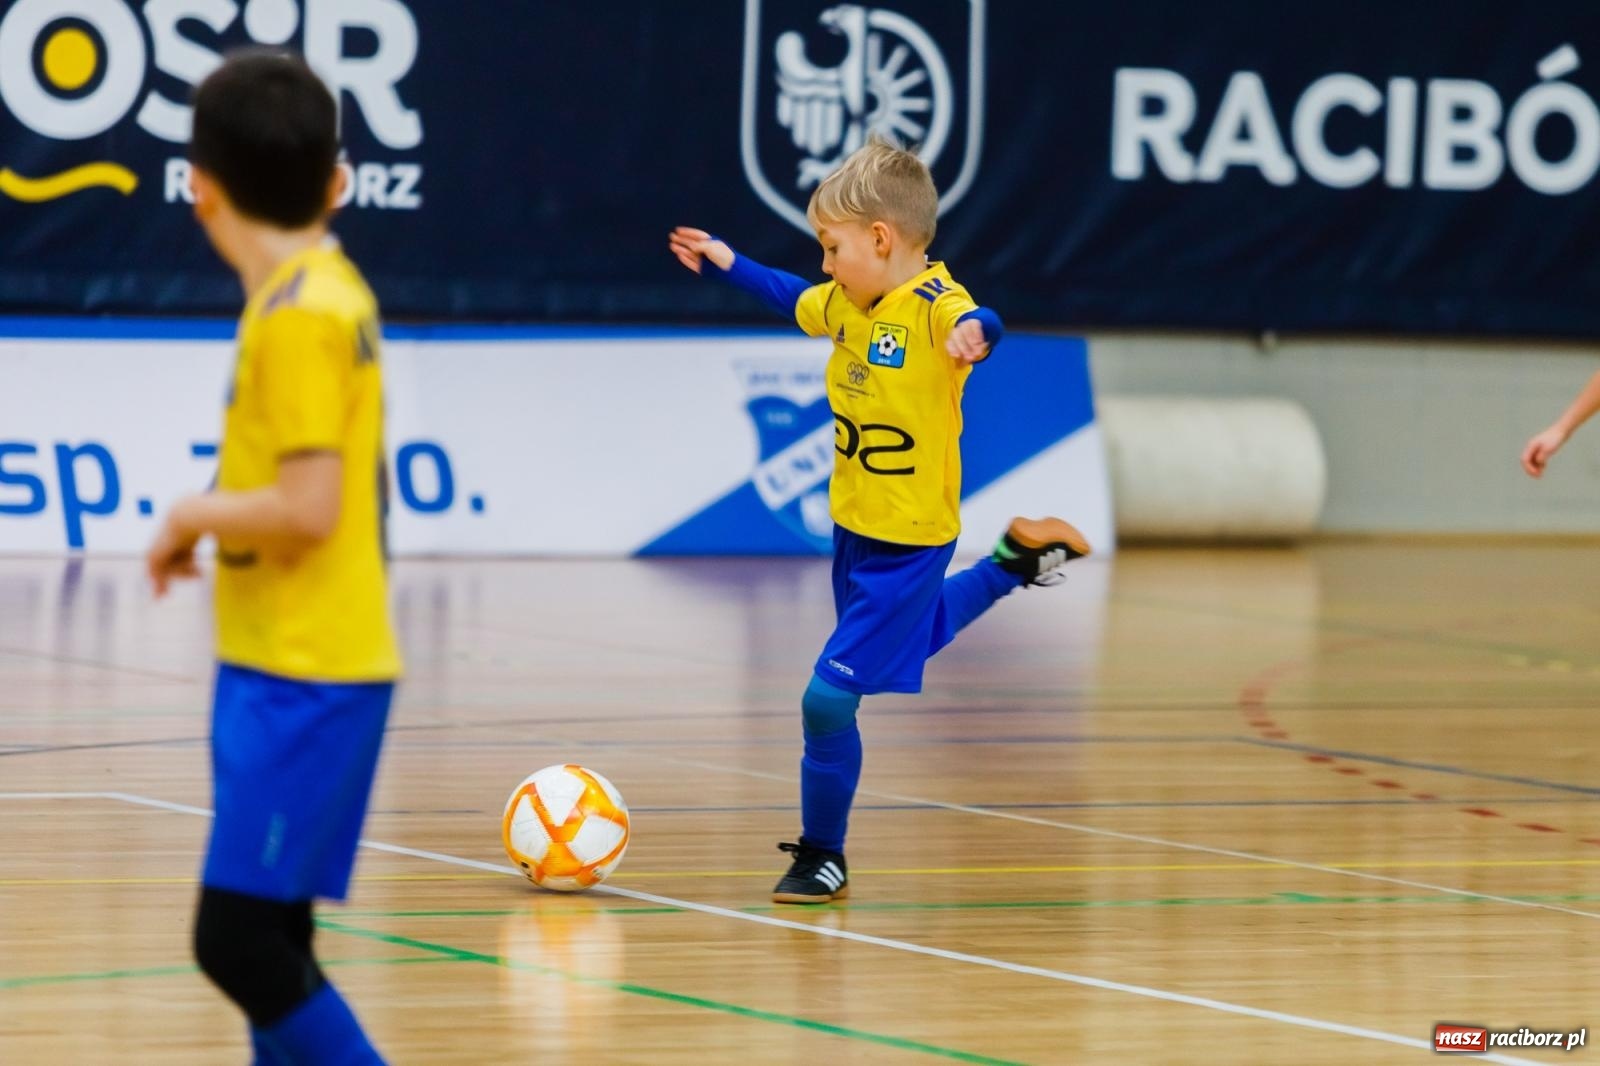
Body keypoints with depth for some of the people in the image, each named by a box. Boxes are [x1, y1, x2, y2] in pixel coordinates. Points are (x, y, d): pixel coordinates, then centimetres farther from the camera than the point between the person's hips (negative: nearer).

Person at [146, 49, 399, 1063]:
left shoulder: (295, 316, -16)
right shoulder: (332, 291, 12)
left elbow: (306, 508, -22)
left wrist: (194, 516, -8)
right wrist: (216, 519, 9)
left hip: (301, 677, -10)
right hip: (296, 665, 10)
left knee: (240, 940, -11)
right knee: (265, 940, 11)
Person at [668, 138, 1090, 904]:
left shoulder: (932, 305, -23)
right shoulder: (846, 304, 2)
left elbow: (978, 323, -46)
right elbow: (796, 300, 24)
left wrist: (972, 336, -67)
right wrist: (727, 265, 30)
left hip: (908, 545, -9)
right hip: (853, 528, 9)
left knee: (830, 697, -10)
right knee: (896, 651, 33)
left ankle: (822, 860, 6)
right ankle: (1018, 559, 49)